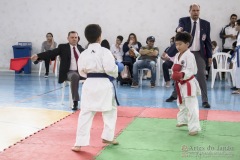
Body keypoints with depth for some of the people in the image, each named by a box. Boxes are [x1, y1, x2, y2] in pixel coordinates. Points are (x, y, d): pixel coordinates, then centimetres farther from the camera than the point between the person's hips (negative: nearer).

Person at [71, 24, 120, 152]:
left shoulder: (84, 54, 3)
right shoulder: (105, 52, -10)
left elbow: (81, 72, 10)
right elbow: (110, 69, -15)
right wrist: (117, 70, 5)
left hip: (89, 84, 3)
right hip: (104, 85, -3)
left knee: (85, 114, 4)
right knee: (110, 111, 18)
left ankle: (79, 143, 3)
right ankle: (107, 137, 29)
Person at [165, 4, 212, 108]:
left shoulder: (205, 24, 2)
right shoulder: (183, 20, -2)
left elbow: (208, 41, 4)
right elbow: (179, 27, -25)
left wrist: (209, 56, 0)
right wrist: (179, 29, -50)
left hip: (199, 54, 0)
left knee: (201, 75, -9)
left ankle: (205, 100, -2)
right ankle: (174, 95, 33)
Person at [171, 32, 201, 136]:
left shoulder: (189, 56, -18)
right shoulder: (177, 55, 8)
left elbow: (191, 70, -23)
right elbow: (175, 68, 14)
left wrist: (182, 74, -38)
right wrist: (174, 74, -8)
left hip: (189, 84, -9)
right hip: (180, 84, 9)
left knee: (191, 106, -9)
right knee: (181, 104, 24)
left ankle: (194, 127, -5)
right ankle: (183, 120, 43)